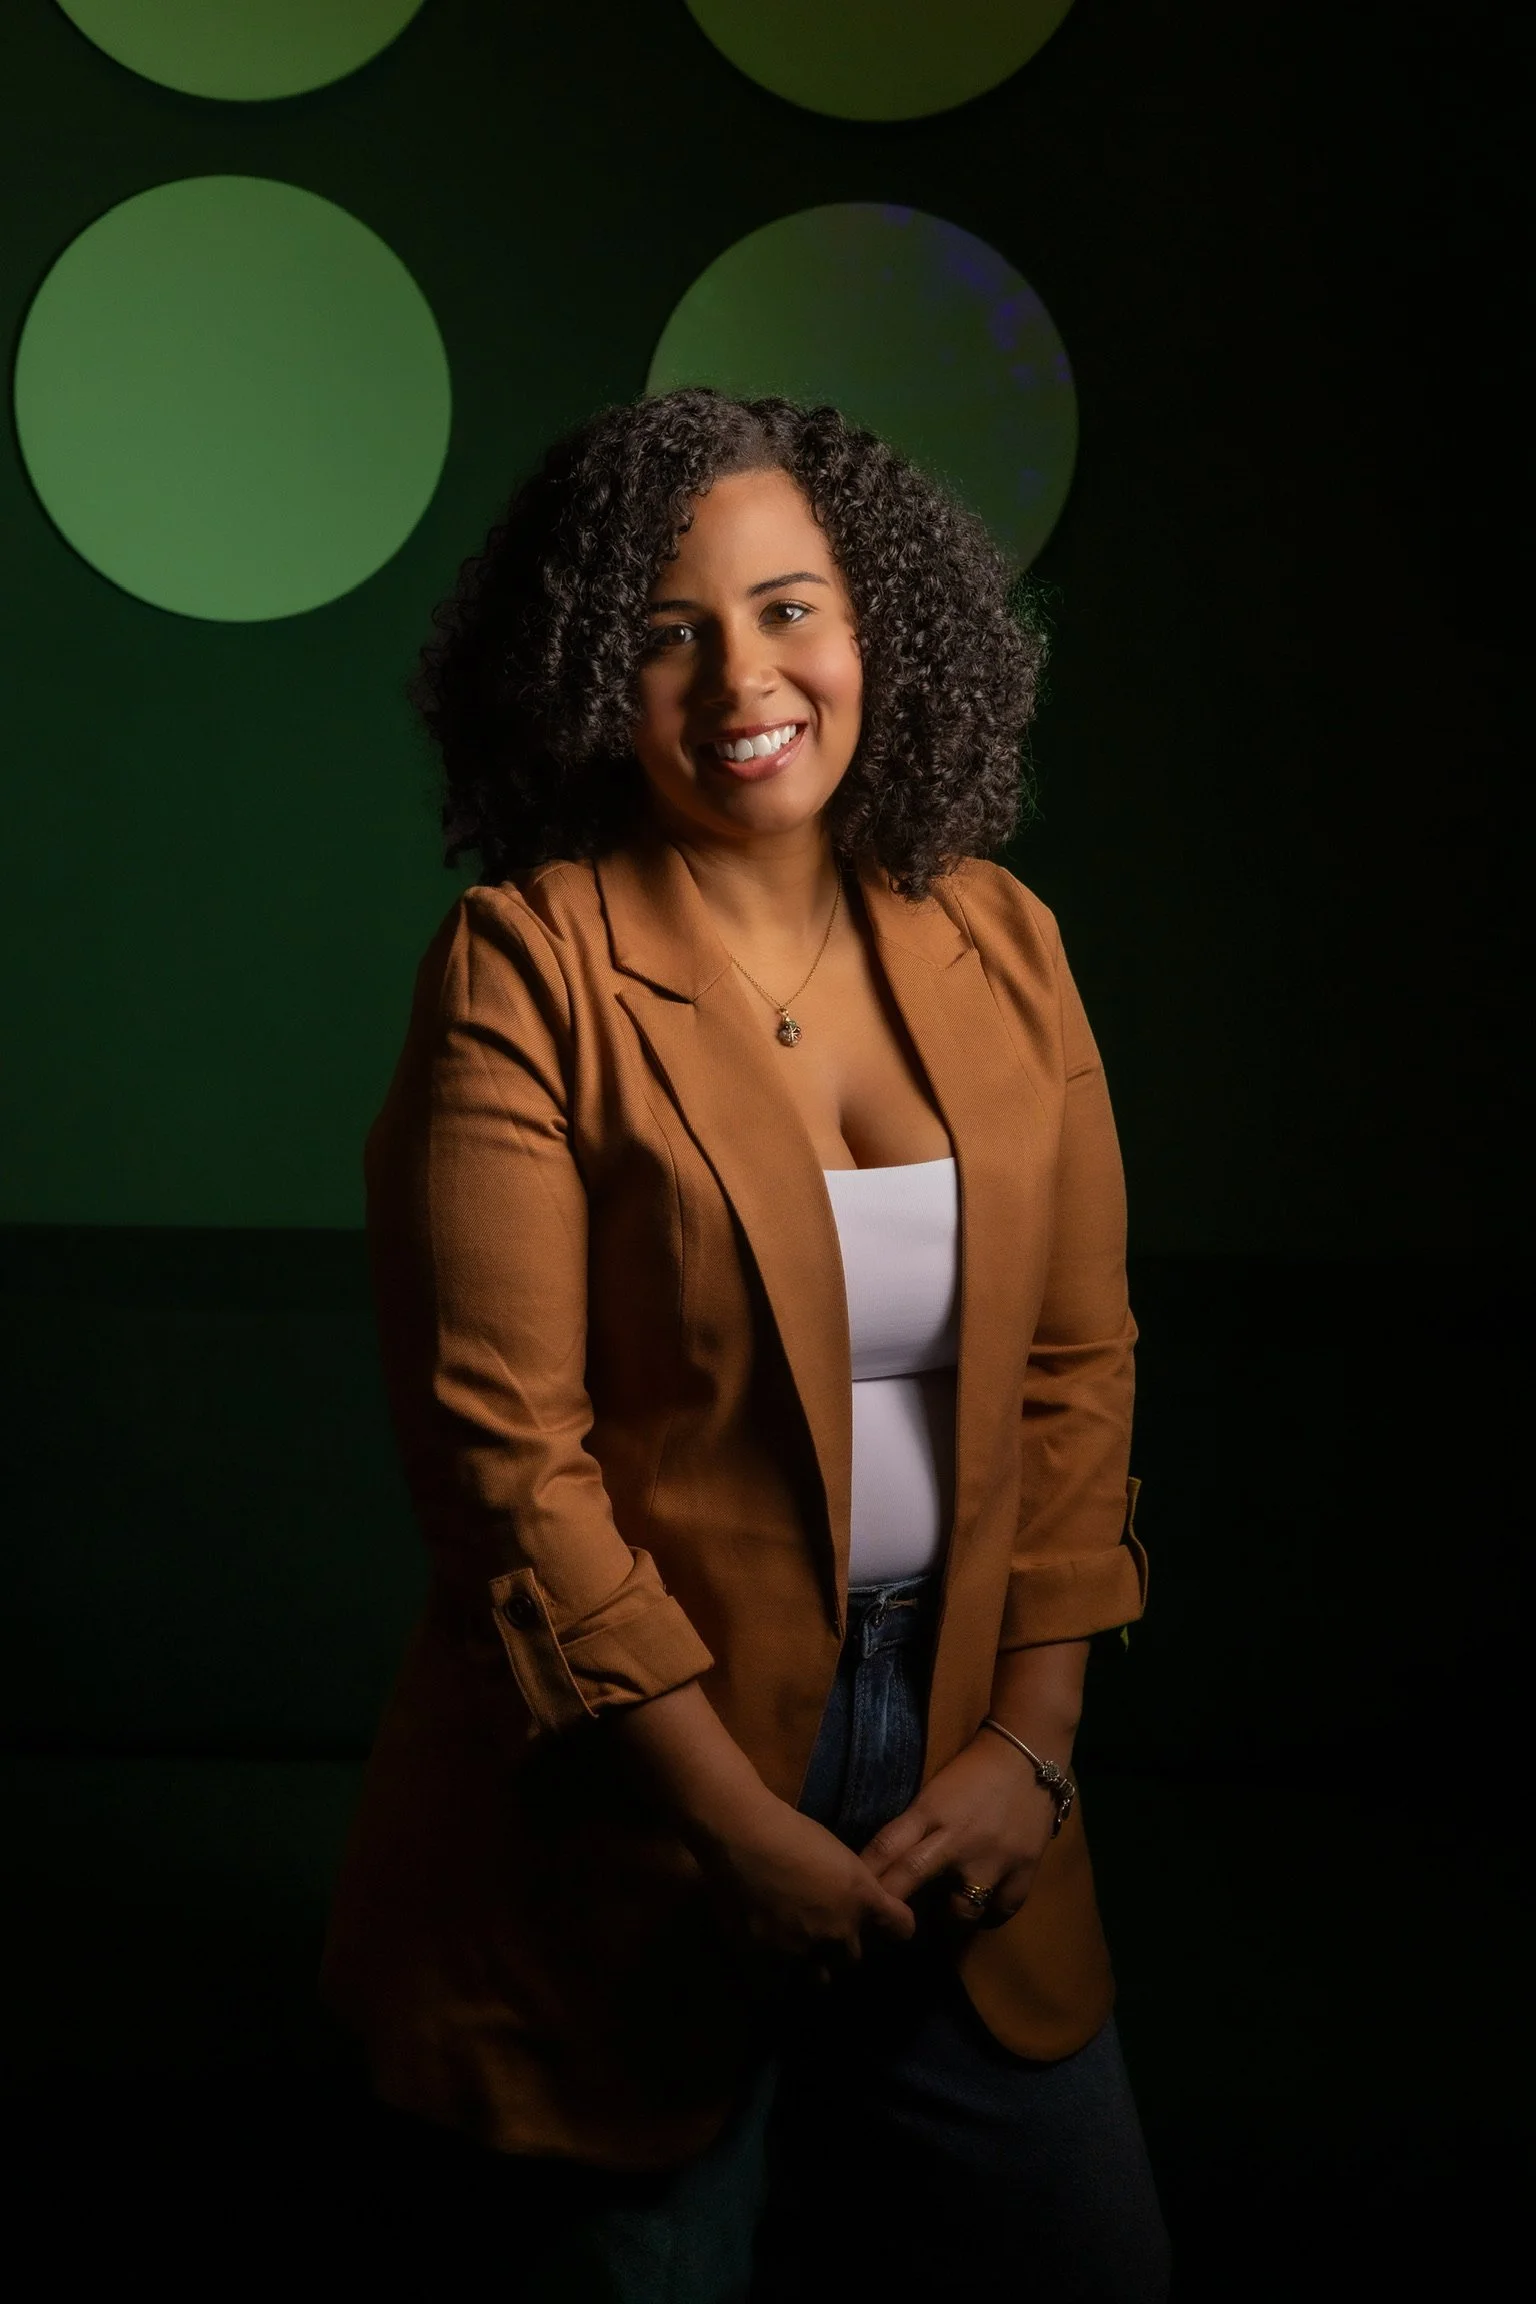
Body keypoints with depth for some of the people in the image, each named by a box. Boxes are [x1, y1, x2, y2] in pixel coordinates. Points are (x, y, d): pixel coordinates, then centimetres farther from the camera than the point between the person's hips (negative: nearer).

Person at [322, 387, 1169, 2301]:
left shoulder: (998, 947, 3)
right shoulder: (524, 972, -12)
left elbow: (1076, 1358, 6)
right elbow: (502, 1442, -15)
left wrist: (1032, 1737, -3)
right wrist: (739, 1824, -15)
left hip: (953, 1763, 4)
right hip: (631, 1794, -4)